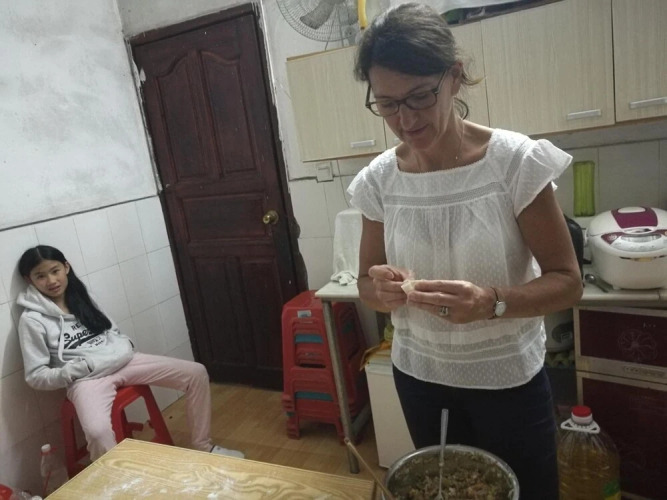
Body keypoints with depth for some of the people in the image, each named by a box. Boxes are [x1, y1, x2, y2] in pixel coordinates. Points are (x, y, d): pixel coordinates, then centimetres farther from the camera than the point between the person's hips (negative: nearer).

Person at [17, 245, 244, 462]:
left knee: (197, 373, -5)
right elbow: (36, 377, -5)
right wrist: (83, 366, -16)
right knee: (98, 433, -40)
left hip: (122, 361, 6)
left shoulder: (80, 298, 12)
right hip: (86, 379, -5)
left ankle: (203, 446, 10)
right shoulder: (32, 320, -5)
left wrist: (125, 347, 0)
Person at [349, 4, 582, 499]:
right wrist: (380, 290, -22)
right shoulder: (378, 179, -8)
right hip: (419, 376, 3)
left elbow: (567, 281, -14)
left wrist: (491, 303, -33)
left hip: (507, 379, -2)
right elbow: (367, 281, 2)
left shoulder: (515, 160, -17)